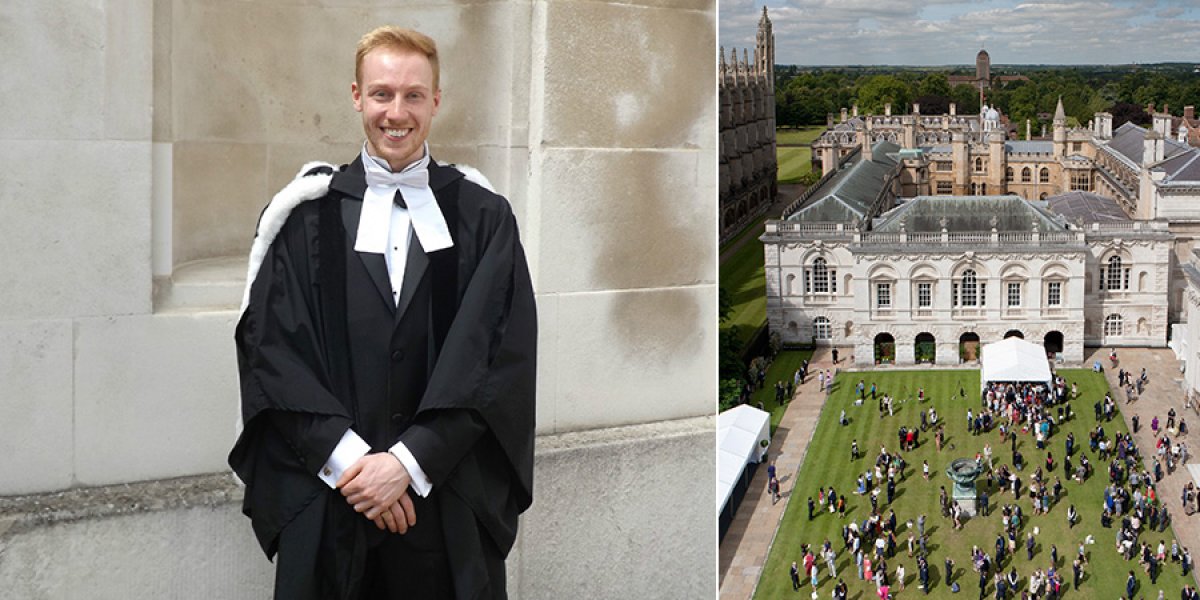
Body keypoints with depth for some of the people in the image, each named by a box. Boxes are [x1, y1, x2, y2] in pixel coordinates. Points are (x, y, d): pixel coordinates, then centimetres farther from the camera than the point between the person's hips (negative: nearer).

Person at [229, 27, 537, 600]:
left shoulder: (484, 218, 4)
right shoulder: (305, 215, 4)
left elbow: (497, 359, -4)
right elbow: (272, 352, -3)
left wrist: (409, 462, -13)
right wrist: (348, 459, -13)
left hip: (449, 504, 0)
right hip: (325, 503, 0)